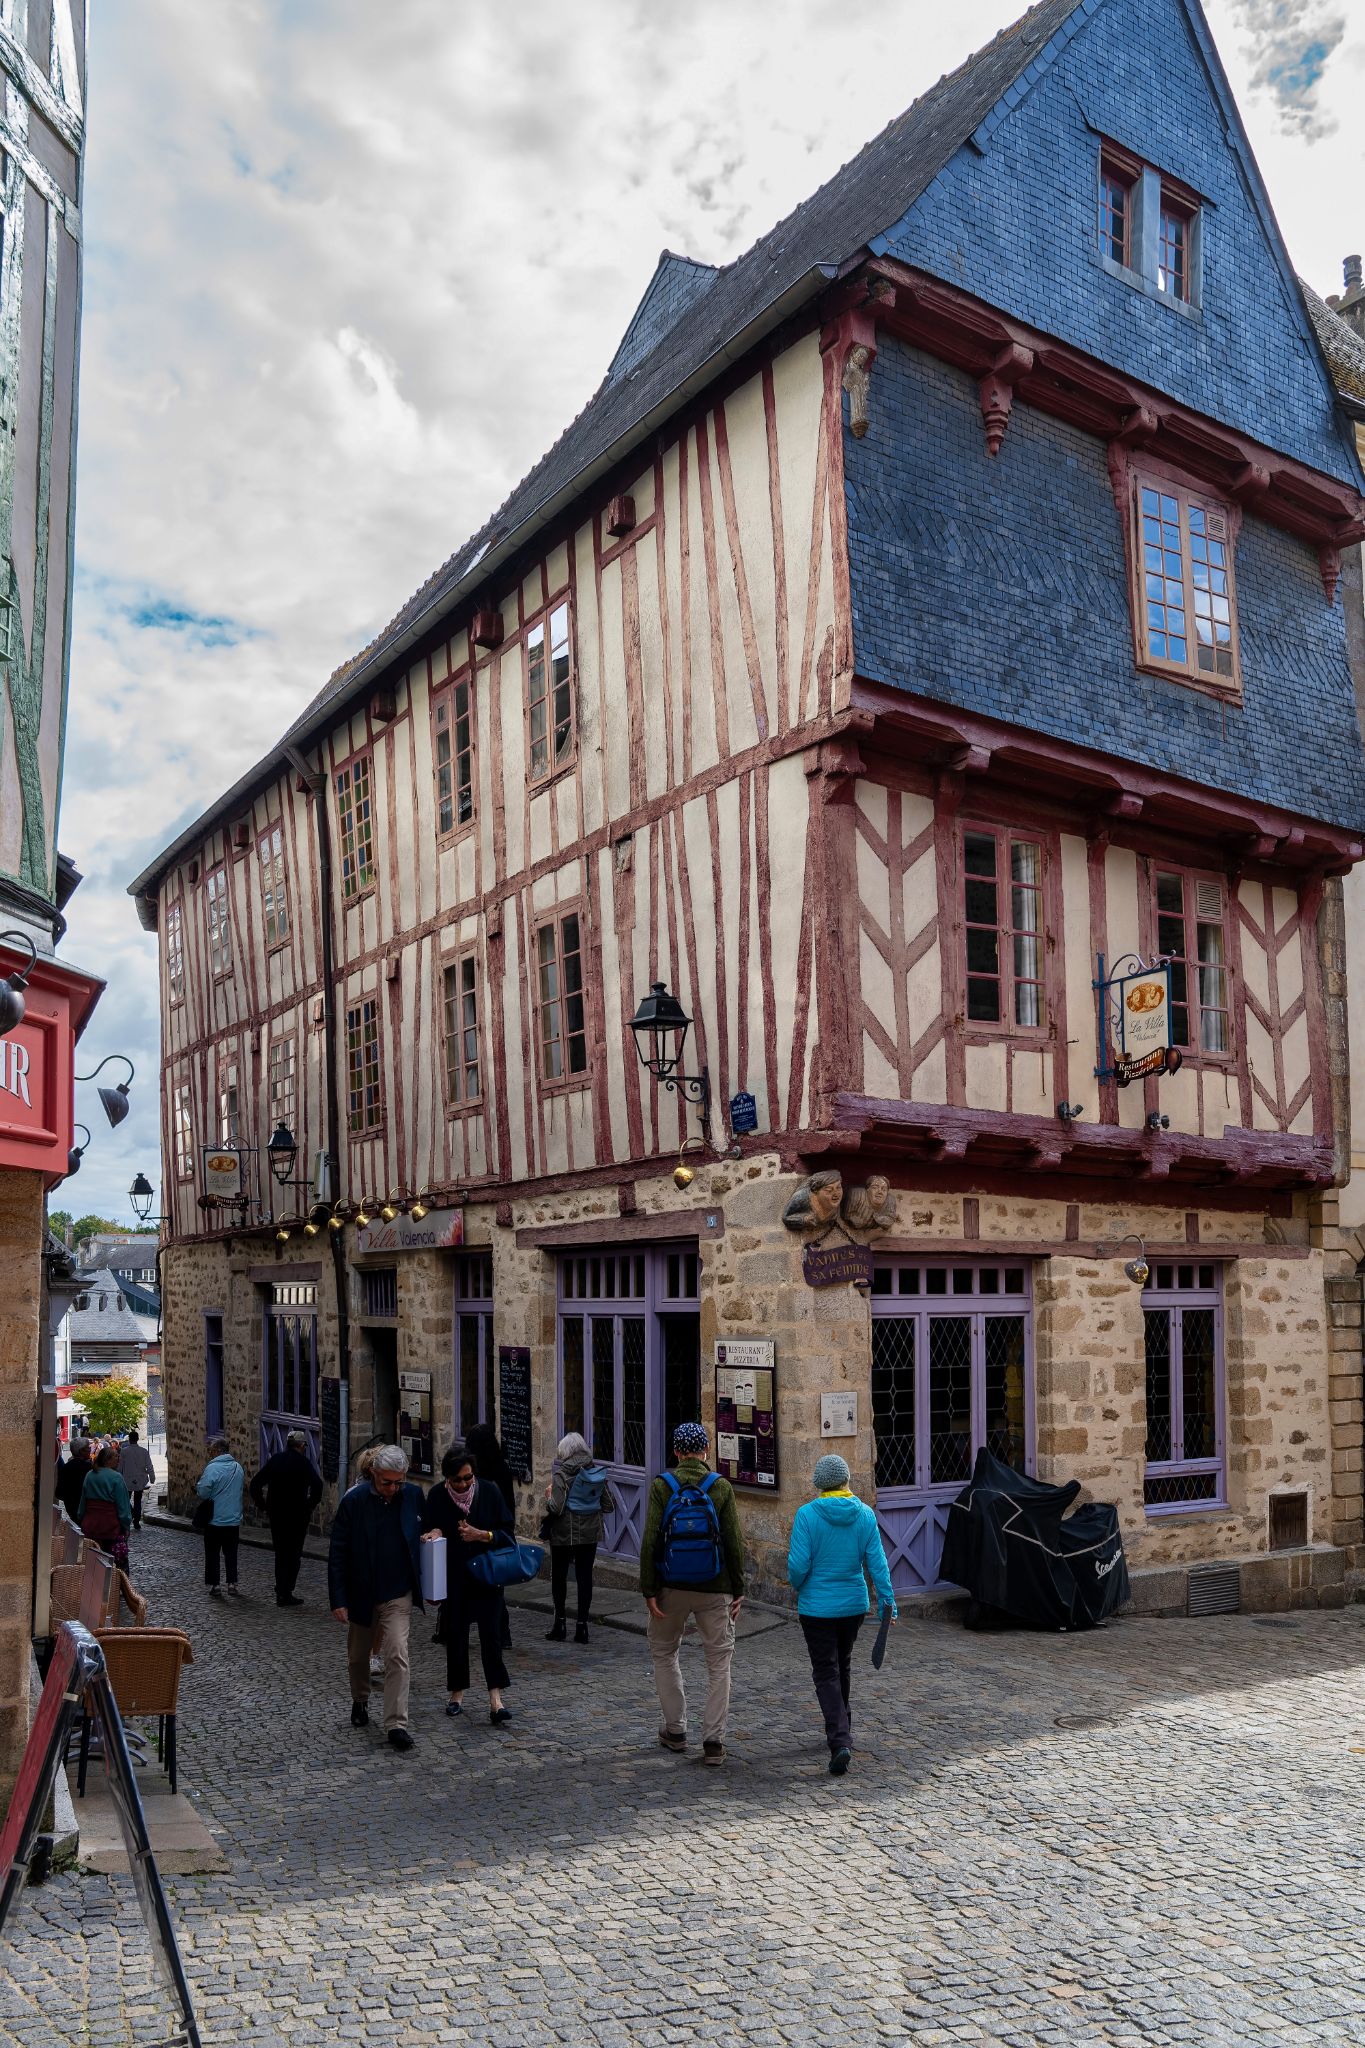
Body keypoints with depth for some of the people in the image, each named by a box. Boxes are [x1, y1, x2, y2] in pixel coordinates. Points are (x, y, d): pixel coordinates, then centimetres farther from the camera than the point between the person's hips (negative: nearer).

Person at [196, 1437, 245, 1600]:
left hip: (215, 1520, -5)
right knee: (231, 1553, 15)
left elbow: (203, 1493, -22)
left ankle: (214, 1586, 8)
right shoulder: (238, 1467, 4)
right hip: (234, 1520, 5)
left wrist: (199, 1481, -2)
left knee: (212, 1554, 7)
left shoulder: (212, 1468, -17)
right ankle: (232, 1584, 15)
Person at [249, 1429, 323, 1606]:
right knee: (294, 1554, 5)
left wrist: (264, 1506, 9)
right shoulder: (303, 1462, -9)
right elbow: (317, 1485, -23)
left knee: (280, 1553, 17)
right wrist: (310, 1505, -10)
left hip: (276, 1515, 4)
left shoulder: (274, 1460, 6)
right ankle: (286, 1593, 3)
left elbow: (255, 1484, 6)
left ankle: (281, 1590, 19)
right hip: (297, 1516, -4)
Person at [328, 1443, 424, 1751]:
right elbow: (337, 1552, -10)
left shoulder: (413, 1495, -6)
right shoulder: (354, 1500, -14)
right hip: (361, 1594, 0)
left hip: (398, 1593, 0)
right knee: (358, 1656, 18)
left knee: (397, 1656, -12)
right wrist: (338, 1599, -12)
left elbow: (424, 1531, 13)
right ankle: (360, 1702, 44)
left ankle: (396, 1724, -9)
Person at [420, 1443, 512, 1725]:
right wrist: (434, 1534, -17)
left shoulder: (489, 1491, -6)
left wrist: (480, 1535, -17)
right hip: (453, 1578, 1)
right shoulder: (437, 1496, -5)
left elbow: (507, 1532, -2)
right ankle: (457, 1694, 24)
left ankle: (495, 1699, -10)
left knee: (491, 1634, -9)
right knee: (455, 1635, 8)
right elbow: (426, 1533, 6)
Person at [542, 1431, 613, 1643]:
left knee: (559, 1576, 11)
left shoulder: (563, 1475, -14)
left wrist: (548, 1495, -1)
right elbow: (609, 1505, 4)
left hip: (564, 1534, -4)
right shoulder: (598, 1473, 1)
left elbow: (556, 1508, -20)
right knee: (585, 1577, 7)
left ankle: (559, 1622, 14)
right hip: (590, 1533, 4)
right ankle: (581, 1625, 7)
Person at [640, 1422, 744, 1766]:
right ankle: (713, 1741, 4)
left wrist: (649, 1590, -5)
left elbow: (650, 1541, -10)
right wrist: (738, 1589, 3)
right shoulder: (722, 1487, -5)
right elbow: (735, 1543, -5)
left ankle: (675, 1729, 24)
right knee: (719, 1663, 9)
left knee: (663, 1653, 21)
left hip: (671, 1587, 0)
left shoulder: (662, 1485, -6)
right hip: (714, 1590, 0)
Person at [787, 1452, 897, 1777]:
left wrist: (797, 1587, 5)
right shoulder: (865, 1514, -4)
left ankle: (840, 1742, -13)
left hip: (817, 1607, -4)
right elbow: (877, 1562, -5)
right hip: (854, 1605, 4)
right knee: (842, 1667, 22)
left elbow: (798, 1564, -15)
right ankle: (841, 1731, 36)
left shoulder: (807, 1514, -15)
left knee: (826, 1673, 2)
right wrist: (887, 1600, 1)